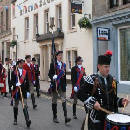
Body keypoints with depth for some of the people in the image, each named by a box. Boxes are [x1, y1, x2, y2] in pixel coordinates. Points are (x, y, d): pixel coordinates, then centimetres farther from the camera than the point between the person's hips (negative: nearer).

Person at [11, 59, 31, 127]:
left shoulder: (25, 72, 7)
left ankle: (27, 120, -16)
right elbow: (12, 81, -5)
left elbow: (27, 82, 9)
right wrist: (16, 84, -26)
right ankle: (15, 120, 27)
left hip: (23, 91, 1)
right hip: (16, 91, -1)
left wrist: (28, 91, 6)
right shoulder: (14, 72, 0)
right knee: (16, 106, 12)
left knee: (25, 106, -8)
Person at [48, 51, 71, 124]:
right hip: (55, 85, -3)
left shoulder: (64, 64, 11)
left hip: (62, 85, 3)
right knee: (54, 101, 7)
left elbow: (65, 75, 15)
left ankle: (66, 117, -10)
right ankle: (55, 117, 17)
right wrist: (53, 77, -26)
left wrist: (65, 84, 14)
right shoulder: (53, 64, -1)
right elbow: (50, 74, -5)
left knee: (64, 100, -6)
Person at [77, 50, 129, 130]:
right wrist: (93, 102, -21)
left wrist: (120, 101, -2)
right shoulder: (92, 79, -8)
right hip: (96, 117, -5)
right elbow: (80, 94, -13)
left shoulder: (112, 80, 9)